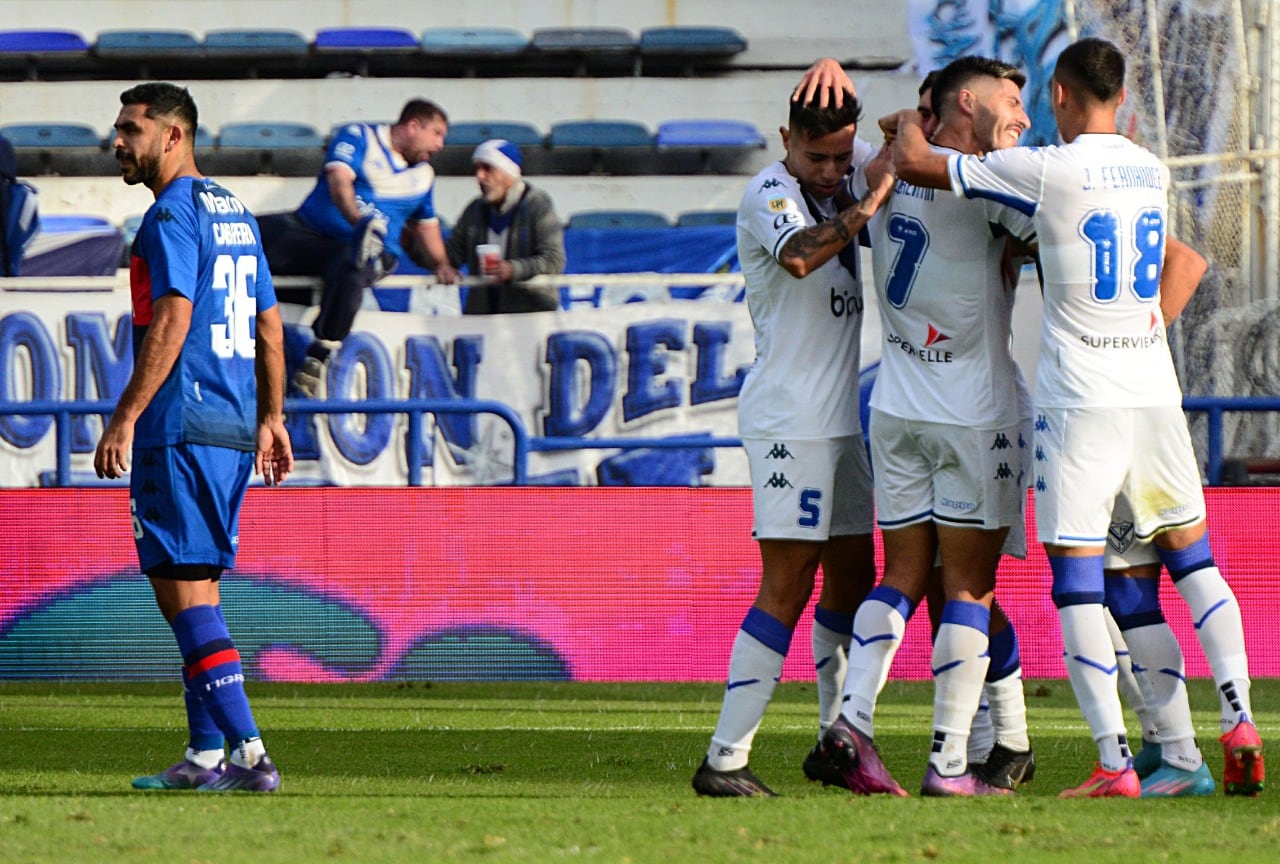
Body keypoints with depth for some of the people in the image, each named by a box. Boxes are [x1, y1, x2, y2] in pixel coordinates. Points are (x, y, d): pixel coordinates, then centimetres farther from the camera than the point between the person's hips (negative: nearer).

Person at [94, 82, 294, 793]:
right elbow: (270, 326, 21)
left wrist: (125, 420, -20)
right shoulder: (235, 214, 18)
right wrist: (271, 419, 24)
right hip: (233, 429, 9)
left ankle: (249, 753, -17)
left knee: (181, 589, -10)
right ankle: (206, 755, 13)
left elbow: (172, 322, -19)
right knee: (197, 589, 13)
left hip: (180, 429, -9)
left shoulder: (172, 217, -10)